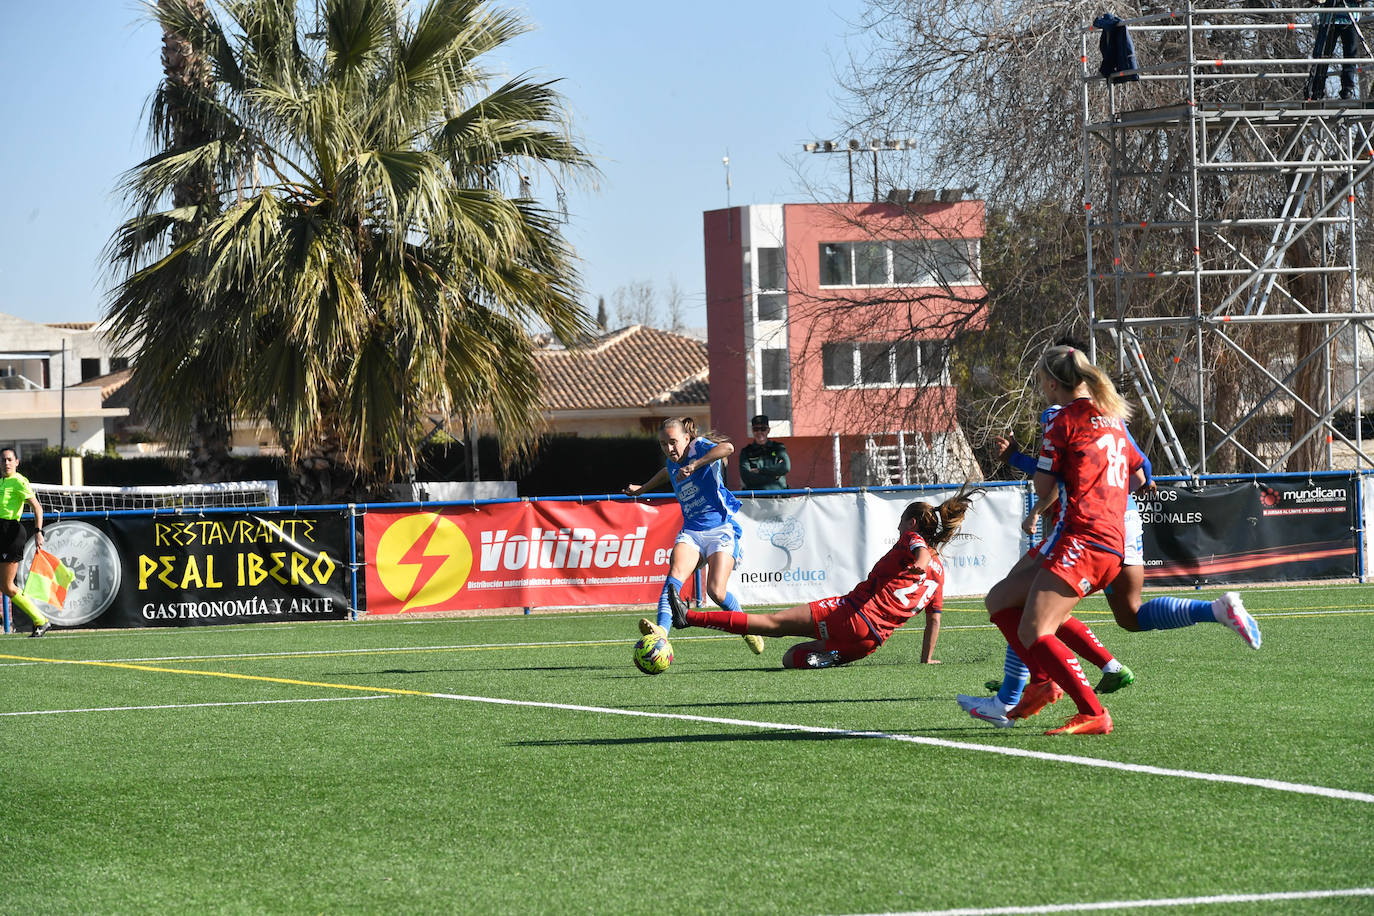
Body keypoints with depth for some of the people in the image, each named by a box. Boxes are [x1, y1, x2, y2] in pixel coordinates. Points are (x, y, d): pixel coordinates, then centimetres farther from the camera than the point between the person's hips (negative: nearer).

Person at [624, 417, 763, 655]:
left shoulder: (700, 447, -9)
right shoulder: (672, 463, 12)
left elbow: (727, 448, -32)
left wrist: (694, 465, -37)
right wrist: (642, 489, 51)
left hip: (720, 529, -6)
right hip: (691, 532, 6)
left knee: (716, 591, -19)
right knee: (675, 575, -23)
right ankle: (661, 630, -44)